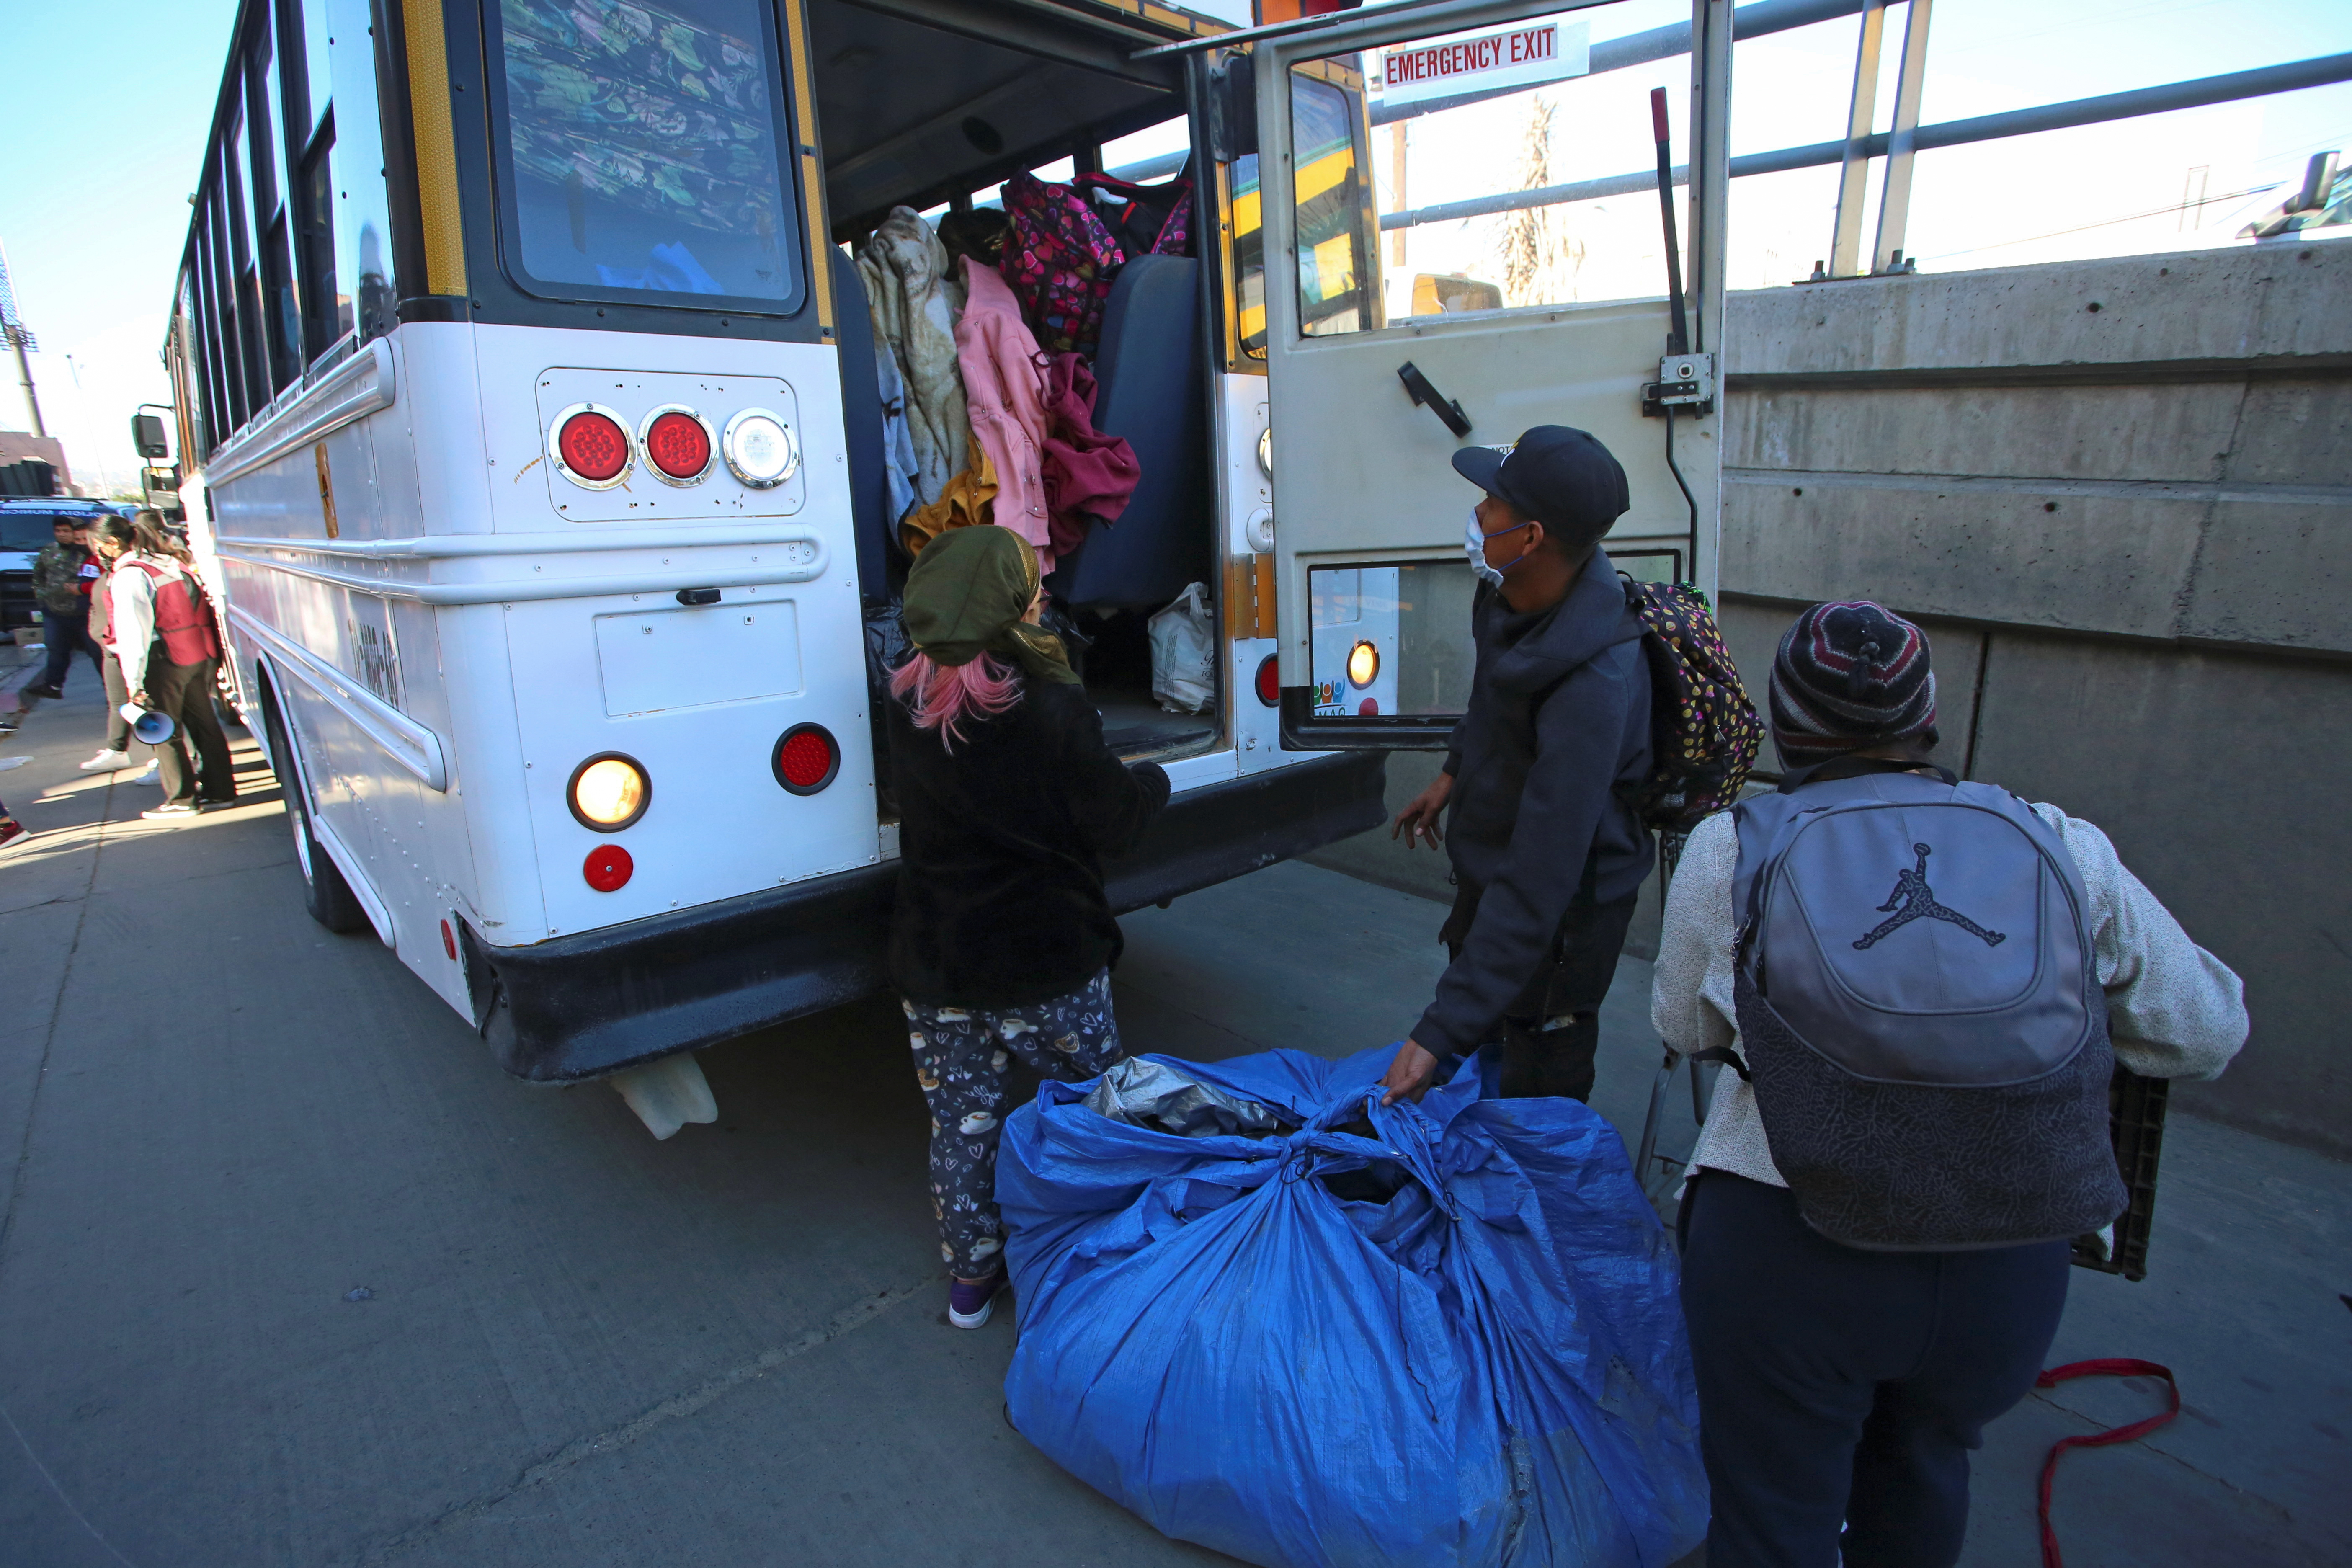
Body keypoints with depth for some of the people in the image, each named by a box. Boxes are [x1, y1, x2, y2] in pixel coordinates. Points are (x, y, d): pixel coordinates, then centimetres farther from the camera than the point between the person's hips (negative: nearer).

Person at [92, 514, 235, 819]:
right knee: (203, 722, 13)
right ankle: (220, 789, 17)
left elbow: (133, 632, -18)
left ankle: (182, 800, 7)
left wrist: (135, 683, -17)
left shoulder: (128, 575, -12)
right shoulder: (170, 562, 11)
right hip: (200, 655, 7)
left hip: (165, 660, -7)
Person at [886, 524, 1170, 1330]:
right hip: (1048, 966, -4)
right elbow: (1116, 820, -13)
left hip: (935, 968, 4)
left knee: (961, 1120, 20)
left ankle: (971, 1277, 36)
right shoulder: (1052, 709, -23)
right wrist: (1151, 778, 8)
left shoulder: (908, 703, -6)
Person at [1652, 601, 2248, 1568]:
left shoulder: (1731, 848, -8)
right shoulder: (2065, 851, -3)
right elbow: (2206, 1035, 10)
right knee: (1924, 1468, 32)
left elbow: (1685, 1028, 5)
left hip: (1786, 1248, -3)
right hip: (2012, 1268, 3)